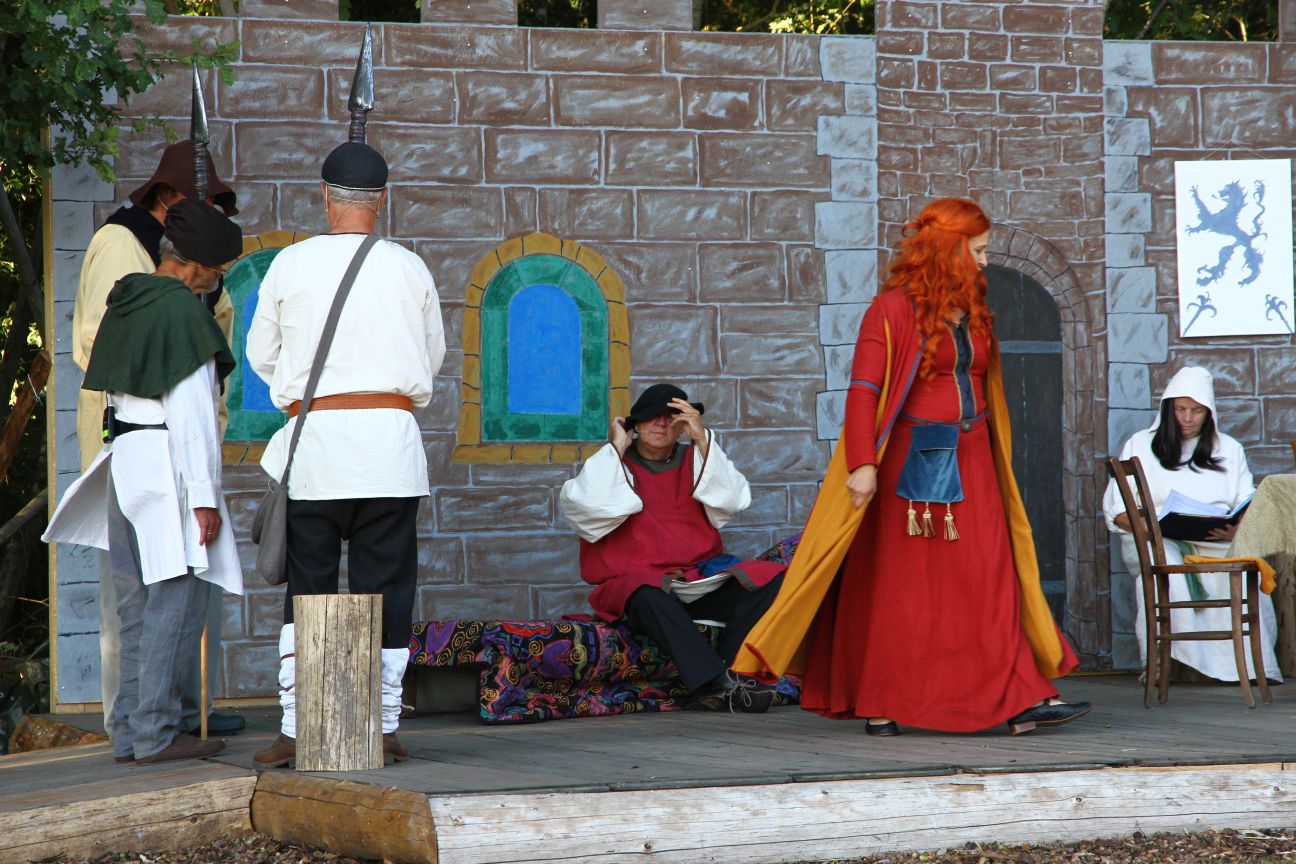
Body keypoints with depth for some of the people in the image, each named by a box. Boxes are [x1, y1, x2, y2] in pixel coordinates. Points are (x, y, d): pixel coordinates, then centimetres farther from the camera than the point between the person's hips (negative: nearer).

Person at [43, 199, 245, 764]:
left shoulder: (126, 302, 13)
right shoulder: (183, 311, -13)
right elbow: (191, 412, -16)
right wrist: (205, 498, -16)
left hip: (126, 459, 9)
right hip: (168, 463, -9)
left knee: (139, 604, 11)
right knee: (178, 599, -7)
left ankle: (128, 733, 11)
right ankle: (154, 732, -9)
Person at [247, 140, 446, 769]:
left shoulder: (290, 265, 0)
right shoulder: (409, 269, 3)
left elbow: (261, 354, 11)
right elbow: (433, 356, 15)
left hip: (314, 435, 0)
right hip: (391, 436, 0)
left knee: (306, 585, 5)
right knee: (385, 586, 5)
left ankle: (295, 728, 2)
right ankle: (383, 725, 6)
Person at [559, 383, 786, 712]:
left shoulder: (694, 461, 17)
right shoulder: (613, 465, 9)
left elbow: (732, 502, -2)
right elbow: (579, 505, -11)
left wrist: (702, 440, -7)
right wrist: (617, 449, -5)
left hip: (699, 580, 4)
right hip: (632, 583, -4)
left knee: (772, 578, -20)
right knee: (650, 595, -40)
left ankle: (731, 671, -32)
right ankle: (716, 681, -47)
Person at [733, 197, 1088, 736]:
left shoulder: (973, 312, 14)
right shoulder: (894, 309, -7)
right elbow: (863, 391, -12)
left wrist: (995, 461, 18)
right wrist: (863, 463, -20)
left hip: (970, 464, 6)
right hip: (911, 461, -6)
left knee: (990, 582, 0)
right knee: (897, 584, 0)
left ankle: (1021, 700, -3)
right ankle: (881, 705, 9)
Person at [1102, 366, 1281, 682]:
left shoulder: (1229, 450, 22)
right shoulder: (1140, 446, 17)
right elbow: (1116, 508, 7)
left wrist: (1236, 529, -13)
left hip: (1218, 541, 1)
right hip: (1158, 539, -1)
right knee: (1164, 563, -39)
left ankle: (1244, 661, -33)